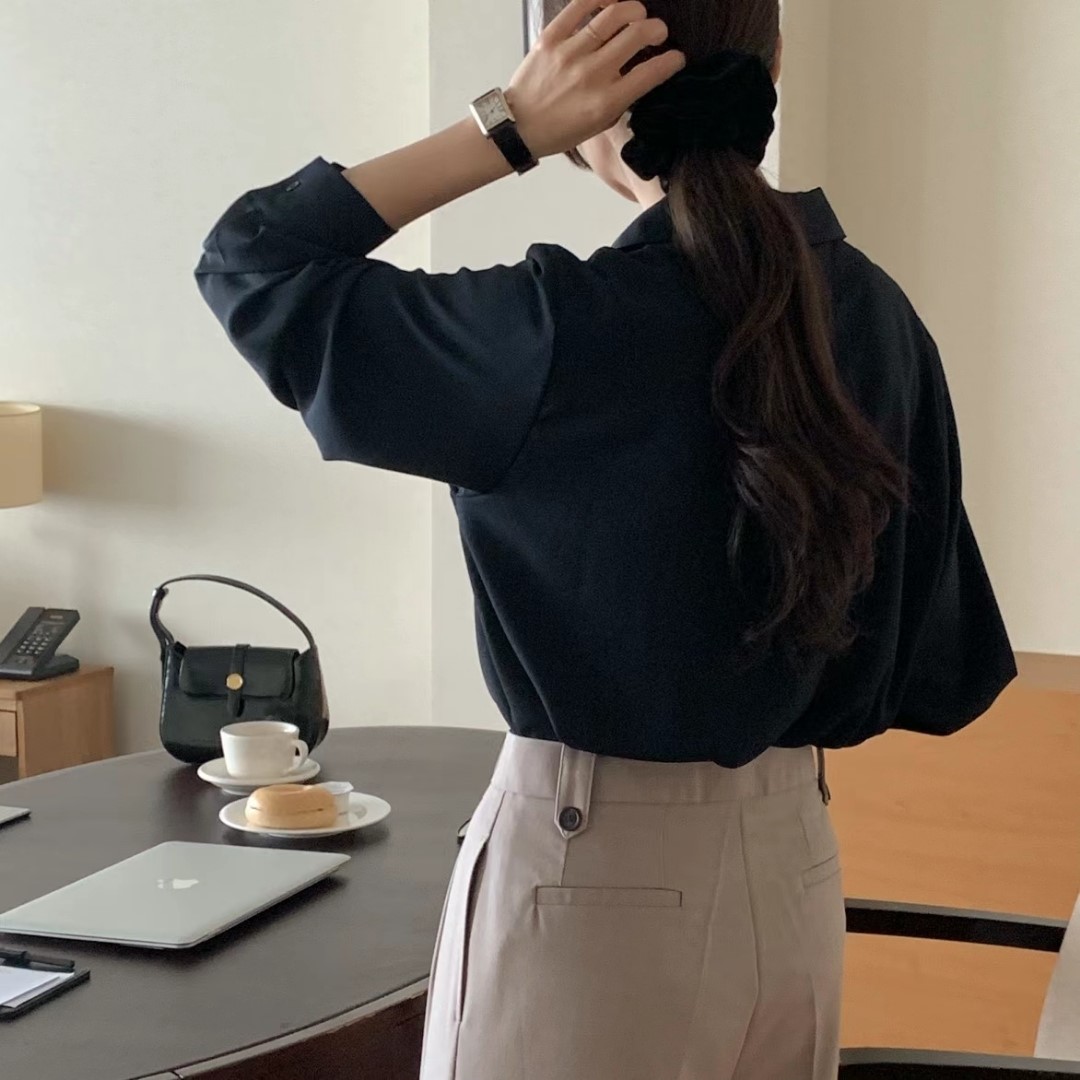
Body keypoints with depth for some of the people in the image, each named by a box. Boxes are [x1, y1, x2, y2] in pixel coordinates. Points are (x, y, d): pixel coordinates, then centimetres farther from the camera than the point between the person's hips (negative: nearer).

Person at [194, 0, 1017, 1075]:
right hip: (793, 862, 6)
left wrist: (505, 129, -14)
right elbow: (935, 653, 4)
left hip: (591, 873, -6)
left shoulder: (564, 329, -21)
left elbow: (251, 263, -10)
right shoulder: (877, 317, -2)